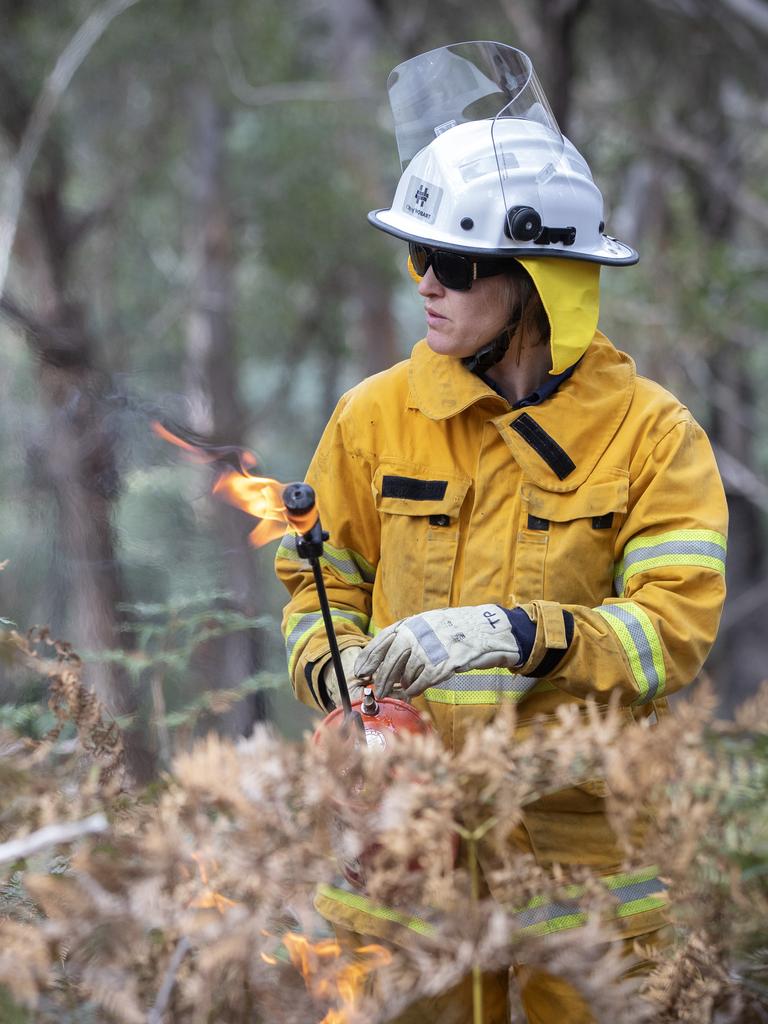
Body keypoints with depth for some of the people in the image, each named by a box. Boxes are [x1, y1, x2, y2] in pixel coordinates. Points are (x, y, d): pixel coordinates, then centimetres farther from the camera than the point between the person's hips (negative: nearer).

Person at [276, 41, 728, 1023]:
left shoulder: (651, 433, -4)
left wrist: (515, 635, -25)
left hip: (583, 829, -1)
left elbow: (673, 630, -12)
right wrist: (335, 666, -10)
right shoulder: (376, 417, 3)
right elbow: (319, 577, 12)